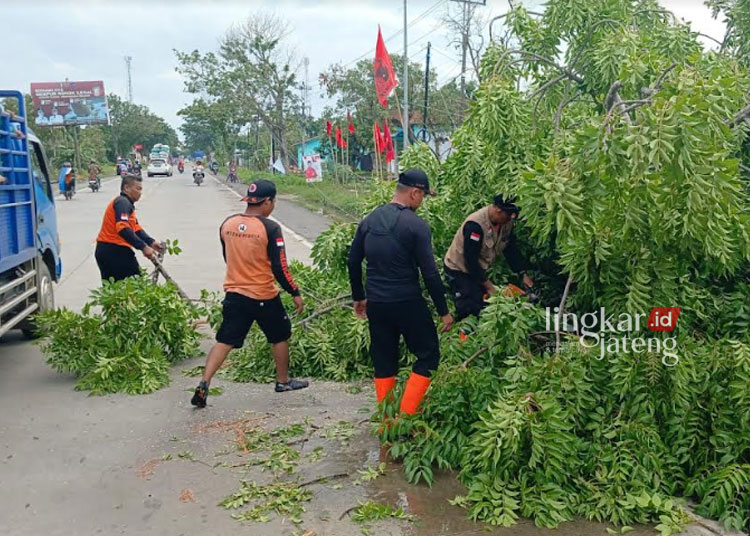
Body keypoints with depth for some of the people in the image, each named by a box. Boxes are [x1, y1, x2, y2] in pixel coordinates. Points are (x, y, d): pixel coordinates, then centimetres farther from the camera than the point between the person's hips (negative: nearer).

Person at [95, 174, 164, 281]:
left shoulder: (125, 203, 20)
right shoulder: (123, 202, -12)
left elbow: (136, 228, 13)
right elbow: (123, 229, -27)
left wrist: (151, 242, -2)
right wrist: (143, 247, -28)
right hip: (116, 250, -10)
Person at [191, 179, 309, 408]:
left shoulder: (227, 224, 1)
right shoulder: (270, 228, -16)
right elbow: (280, 267, -14)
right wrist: (295, 293, -4)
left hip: (234, 294, 4)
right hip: (264, 296, -4)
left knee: (224, 341, 8)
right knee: (280, 337, 17)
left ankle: (204, 384, -3)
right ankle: (283, 381, 30)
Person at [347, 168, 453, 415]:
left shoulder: (370, 220, 6)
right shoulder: (416, 225, -12)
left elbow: (353, 262, 12)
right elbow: (429, 272, -14)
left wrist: (358, 297, 24)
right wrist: (444, 310, -6)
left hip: (376, 303, 6)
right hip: (407, 303, -6)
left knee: (383, 361, 14)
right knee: (428, 355, 9)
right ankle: (406, 415, 3)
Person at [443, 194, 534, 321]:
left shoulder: (507, 222, -8)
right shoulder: (475, 225, -32)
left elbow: (511, 249, 1)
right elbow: (470, 259, -28)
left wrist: (524, 274, -6)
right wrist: (488, 284, -22)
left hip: (478, 269, 8)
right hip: (459, 270, -8)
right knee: (471, 310, -13)